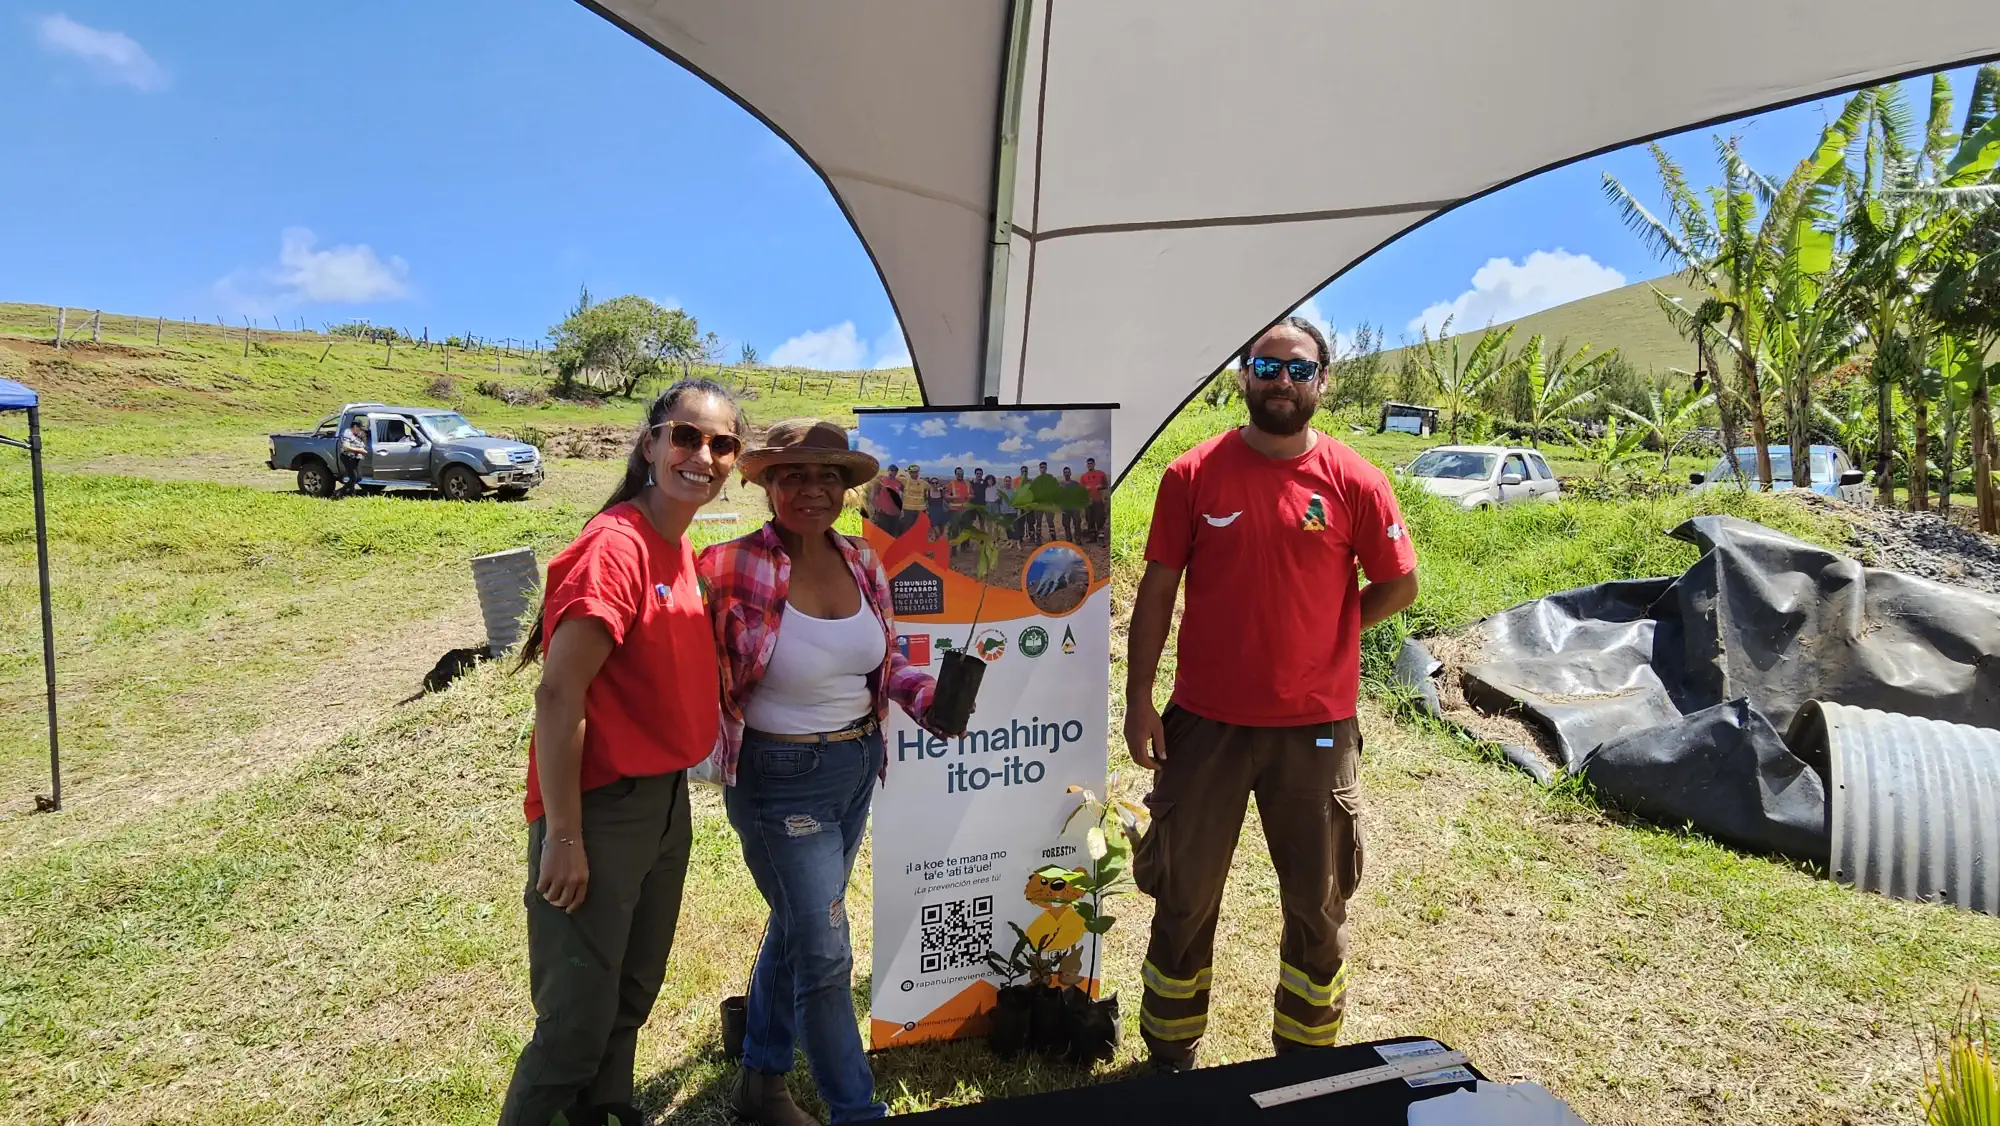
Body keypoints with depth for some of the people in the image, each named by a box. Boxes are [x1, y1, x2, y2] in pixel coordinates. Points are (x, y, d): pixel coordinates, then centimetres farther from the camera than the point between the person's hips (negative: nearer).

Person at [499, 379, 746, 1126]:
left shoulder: (682, 551, 6)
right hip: (600, 810, -9)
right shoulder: (616, 545, -20)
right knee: (578, 1022, 5)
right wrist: (562, 836, -21)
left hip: (667, 801, 9)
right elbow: (557, 697, -22)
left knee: (633, 998, 24)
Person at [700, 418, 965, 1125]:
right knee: (825, 951, -1)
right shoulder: (732, 569, -19)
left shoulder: (862, 563, -1)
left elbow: (884, 662, 9)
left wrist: (928, 696, -7)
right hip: (780, 780, -6)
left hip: (856, 767, 7)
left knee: (796, 926, 23)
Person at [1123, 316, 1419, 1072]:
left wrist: (1322, 641, 4)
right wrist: (1139, 698, -4)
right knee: (1184, 897, 13)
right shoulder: (1193, 475, -5)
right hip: (1204, 723, 0)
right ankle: (1171, 1058, 35)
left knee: (1317, 905, 15)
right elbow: (1157, 589, -2)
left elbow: (1399, 585, 6)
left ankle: (1305, 1064, 39)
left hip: (1316, 728, 1)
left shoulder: (1354, 483, -5)